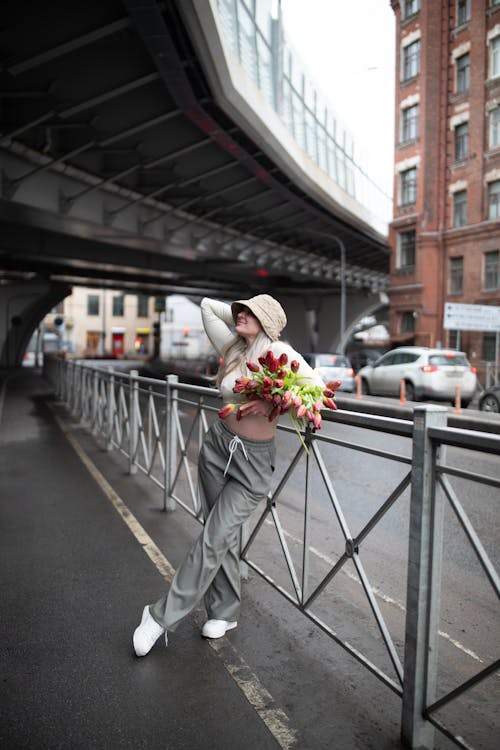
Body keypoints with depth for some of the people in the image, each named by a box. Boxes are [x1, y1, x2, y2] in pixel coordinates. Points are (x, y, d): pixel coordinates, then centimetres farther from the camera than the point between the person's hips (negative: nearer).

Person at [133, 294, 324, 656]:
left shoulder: (279, 351, -11)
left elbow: (317, 385, -18)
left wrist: (272, 402, -26)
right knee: (224, 534, 12)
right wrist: (242, 319, 11)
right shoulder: (232, 347, 3)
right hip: (218, 446, 5)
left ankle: (163, 616, 9)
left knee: (214, 538, -4)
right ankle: (225, 613, 28)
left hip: (254, 460, -5)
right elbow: (207, 305, 15)